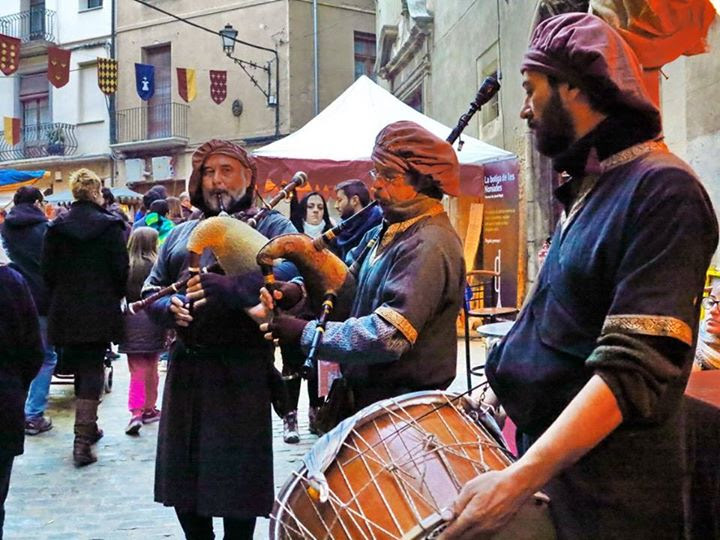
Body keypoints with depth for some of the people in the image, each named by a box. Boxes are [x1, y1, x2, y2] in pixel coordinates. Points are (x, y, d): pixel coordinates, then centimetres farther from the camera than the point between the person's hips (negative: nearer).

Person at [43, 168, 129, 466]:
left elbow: (48, 269, 2)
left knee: (79, 367, 16)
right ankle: (83, 439, -6)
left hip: (65, 310, 3)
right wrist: (117, 296, 9)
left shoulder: (56, 226, 0)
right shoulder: (110, 225, -9)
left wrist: (59, 296, 15)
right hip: (100, 310, -3)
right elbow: (121, 268, -8)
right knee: (93, 368, 1)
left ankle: (88, 427, 27)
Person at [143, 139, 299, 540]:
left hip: (241, 371, -5)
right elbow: (151, 289, 19)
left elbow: (295, 279, -18)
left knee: (238, 474, 3)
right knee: (182, 470, 13)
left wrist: (227, 288, -29)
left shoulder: (272, 226, -1)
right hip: (186, 366, 6)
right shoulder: (182, 234, 17)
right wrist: (168, 307, -5)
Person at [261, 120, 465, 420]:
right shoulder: (386, 231, 10)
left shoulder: (427, 246, -22)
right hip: (366, 395, 9)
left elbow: (388, 336, -29)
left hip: (402, 410, -9)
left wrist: (306, 333, -22)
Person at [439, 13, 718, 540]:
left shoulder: (662, 190, -18)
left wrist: (517, 479, -29)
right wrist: (508, 389, 17)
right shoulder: (588, 188, 11)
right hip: (546, 461, 8)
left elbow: (634, 371, -25)